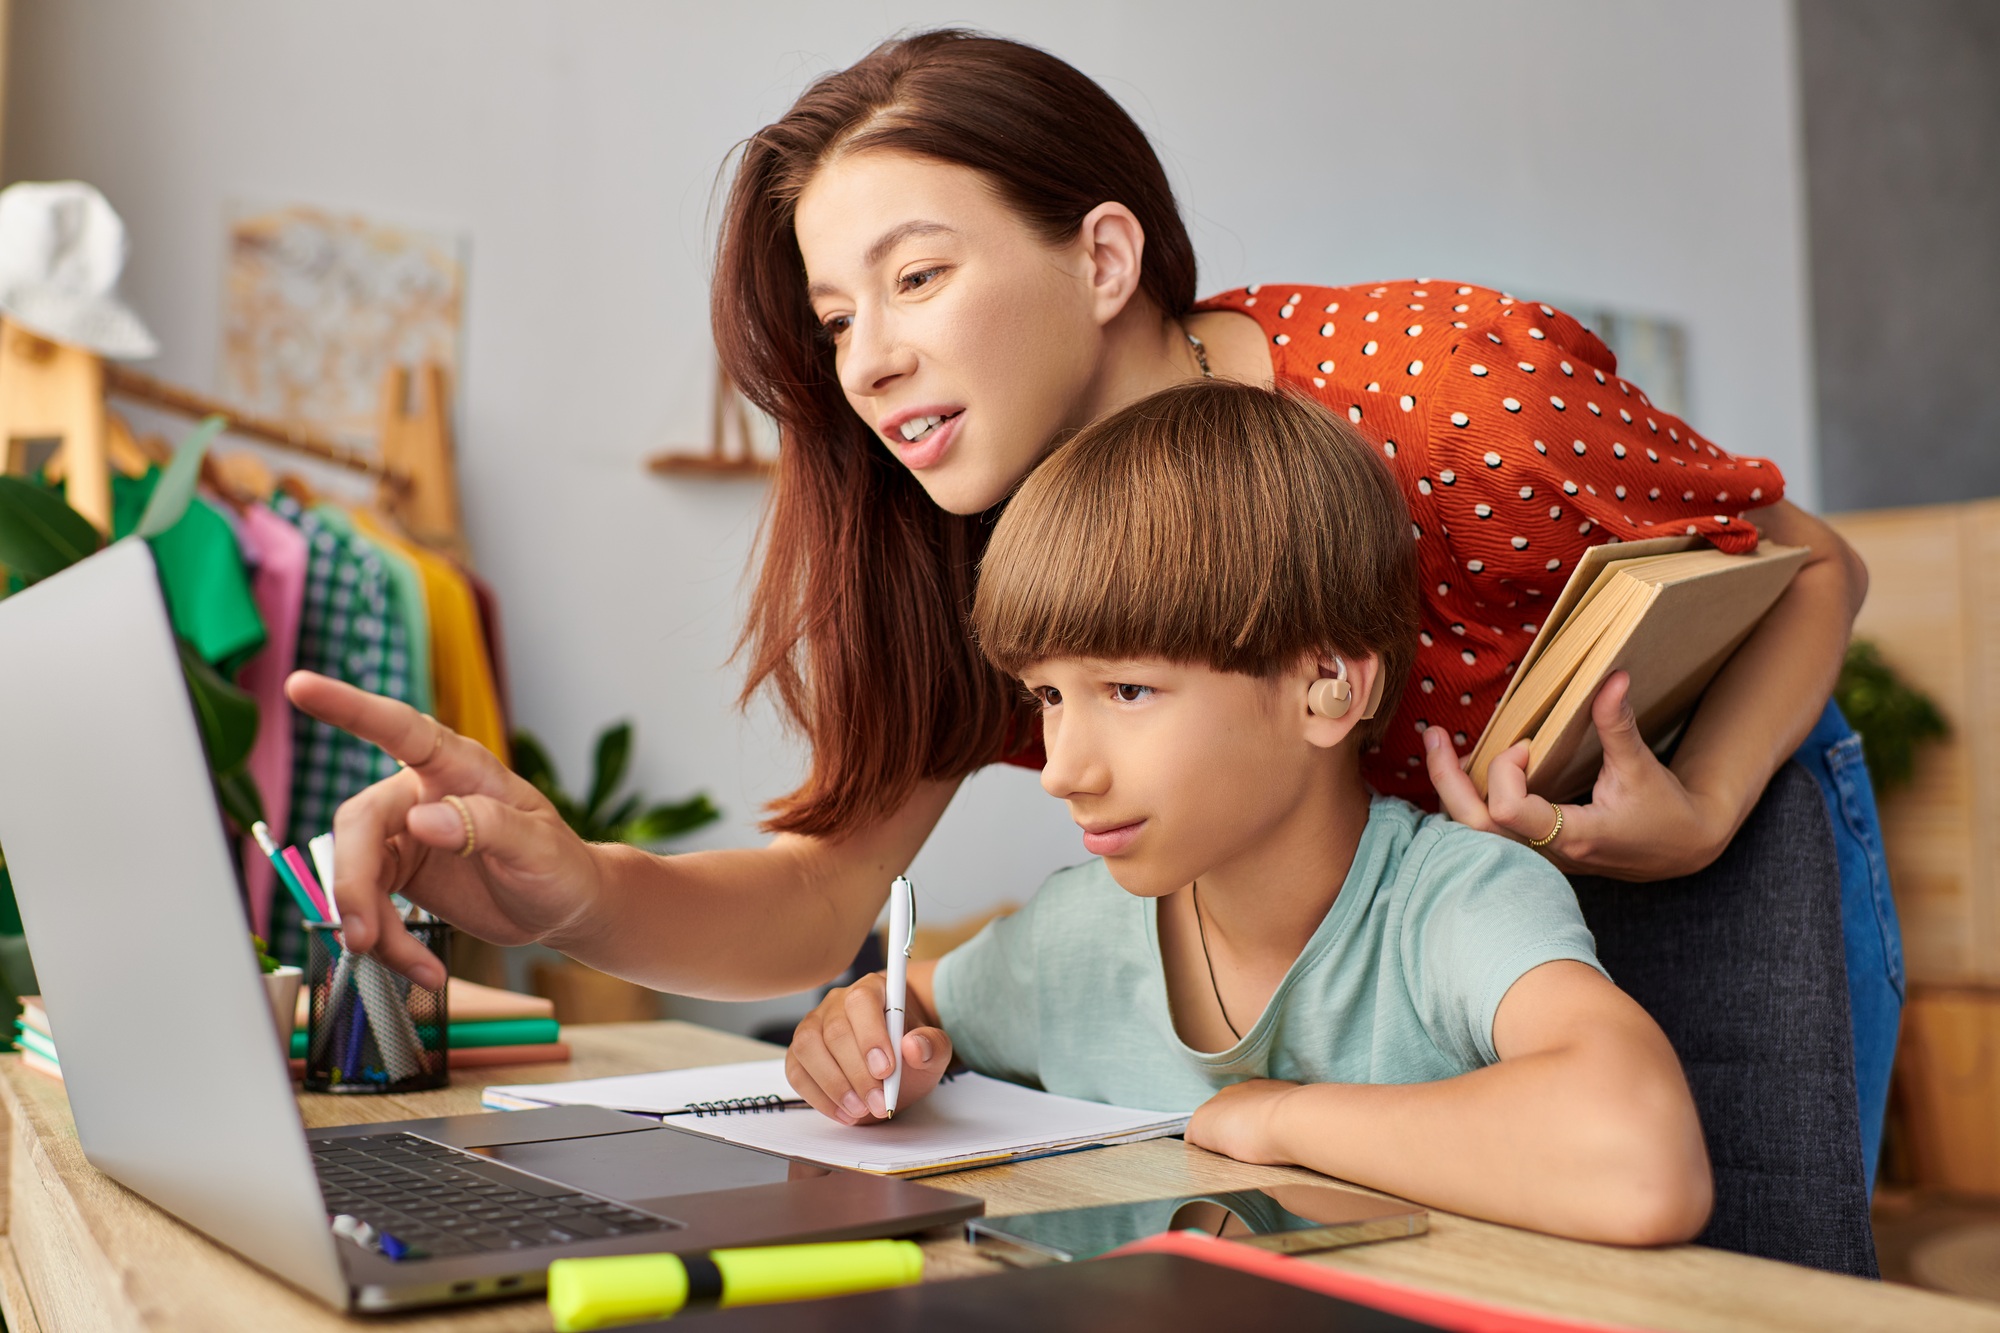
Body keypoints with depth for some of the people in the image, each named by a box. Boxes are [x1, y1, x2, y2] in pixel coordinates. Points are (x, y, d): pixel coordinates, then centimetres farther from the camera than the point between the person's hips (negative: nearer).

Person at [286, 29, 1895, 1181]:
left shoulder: (1450, 389, -32)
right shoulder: (975, 549, -16)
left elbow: (1816, 568, -17)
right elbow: (827, 886, -24)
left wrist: (1693, 815, -36)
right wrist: (578, 888, -45)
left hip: (1727, 829, -3)